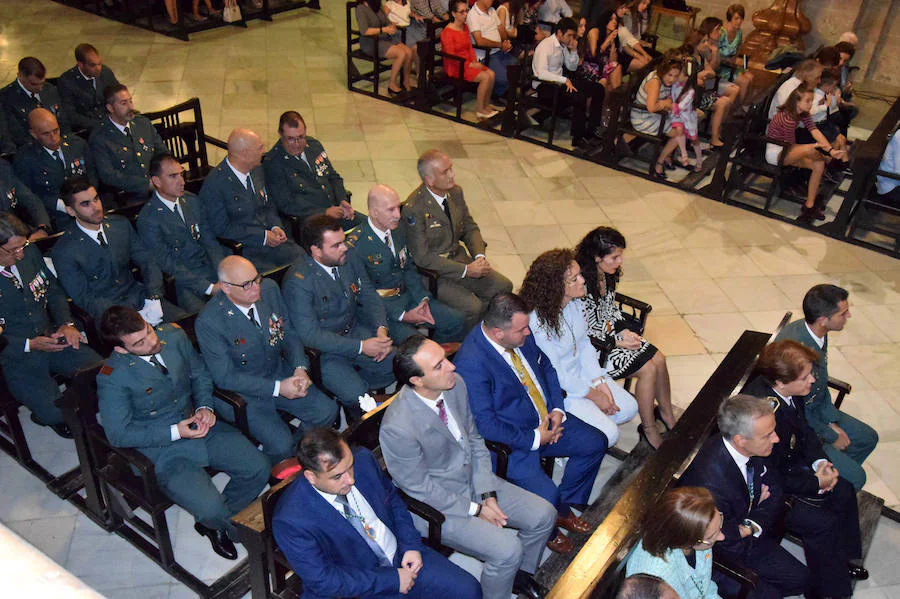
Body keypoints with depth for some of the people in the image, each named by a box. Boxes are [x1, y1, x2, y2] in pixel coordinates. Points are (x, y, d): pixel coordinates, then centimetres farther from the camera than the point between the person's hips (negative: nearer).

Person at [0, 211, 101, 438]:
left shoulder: (29, 252, -1)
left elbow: (54, 289, 12)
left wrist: (66, 324, -5)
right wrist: (29, 345, -20)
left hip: (53, 338, 5)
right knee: (59, 414, -20)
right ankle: (49, 416, 17)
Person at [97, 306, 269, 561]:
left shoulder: (173, 336, -5)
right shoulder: (112, 378, -19)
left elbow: (200, 374, 10)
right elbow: (119, 434, -15)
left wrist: (205, 407, -8)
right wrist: (175, 432, -19)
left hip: (199, 425, 6)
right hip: (161, 449, -5)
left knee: (259, 469, -7)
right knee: (209, 508, -22)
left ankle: (215, 521, 20)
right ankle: (219, 523, 19)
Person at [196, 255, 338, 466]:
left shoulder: (269, 288, -8)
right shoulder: (209, 322, -24)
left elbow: (290, 332, 4)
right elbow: (225, 377, -19)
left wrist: (300, 368, -14)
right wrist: (278, 388, -23)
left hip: (281, 373, 6)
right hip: (243, 392, -5)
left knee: (327, 412, -8)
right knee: (280, 445, -20)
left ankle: (296, 449, 18)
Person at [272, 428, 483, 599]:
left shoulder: (363, 459, -11)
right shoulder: (290, 521, -26)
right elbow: (323, 581, -20)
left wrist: (411, 545, -4)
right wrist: (392, 580, -19)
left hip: (402, 554, 5)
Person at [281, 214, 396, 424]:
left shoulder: (349, 259, -5)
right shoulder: (298, 281, -24)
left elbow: (369, 296, 5)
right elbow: (310, 335, -25)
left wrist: (381, 329, -15)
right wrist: (361, 347, -27)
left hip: (355, 331, 7)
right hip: (322, 349, -7)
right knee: (355, 395, -24)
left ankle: (356, 384, 13)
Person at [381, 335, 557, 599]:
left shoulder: (455, 384, -11)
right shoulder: (397, 428, -32)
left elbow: (475, 441, 2)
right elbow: (420, 487, -19)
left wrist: (488, 494, -7)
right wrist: (475, 509, -14)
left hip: (475, 480, 7)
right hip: (439, 505, -7)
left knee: (544, 515, 2)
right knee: (507, 550, -21)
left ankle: (520, 573, 29)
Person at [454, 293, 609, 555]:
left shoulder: (521, 334, -6)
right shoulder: (470, 363, -29)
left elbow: (546, 366, 12)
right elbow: (484, 423, -26)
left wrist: (557, 409, -2)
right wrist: (534, 438, -20)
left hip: (547, 419, 8)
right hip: (510, 442, -8)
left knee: (596, 443, 6)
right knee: (547, 496, -23)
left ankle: (565, 508, 26)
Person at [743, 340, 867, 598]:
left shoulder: (787, 391, -12)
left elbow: (804, 429, 8)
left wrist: (820, 462, -5)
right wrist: (816, 482, -16)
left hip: (791, 463, 9)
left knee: (844, 492, 10)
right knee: (822, 523, -13)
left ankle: (841, 558, 33)